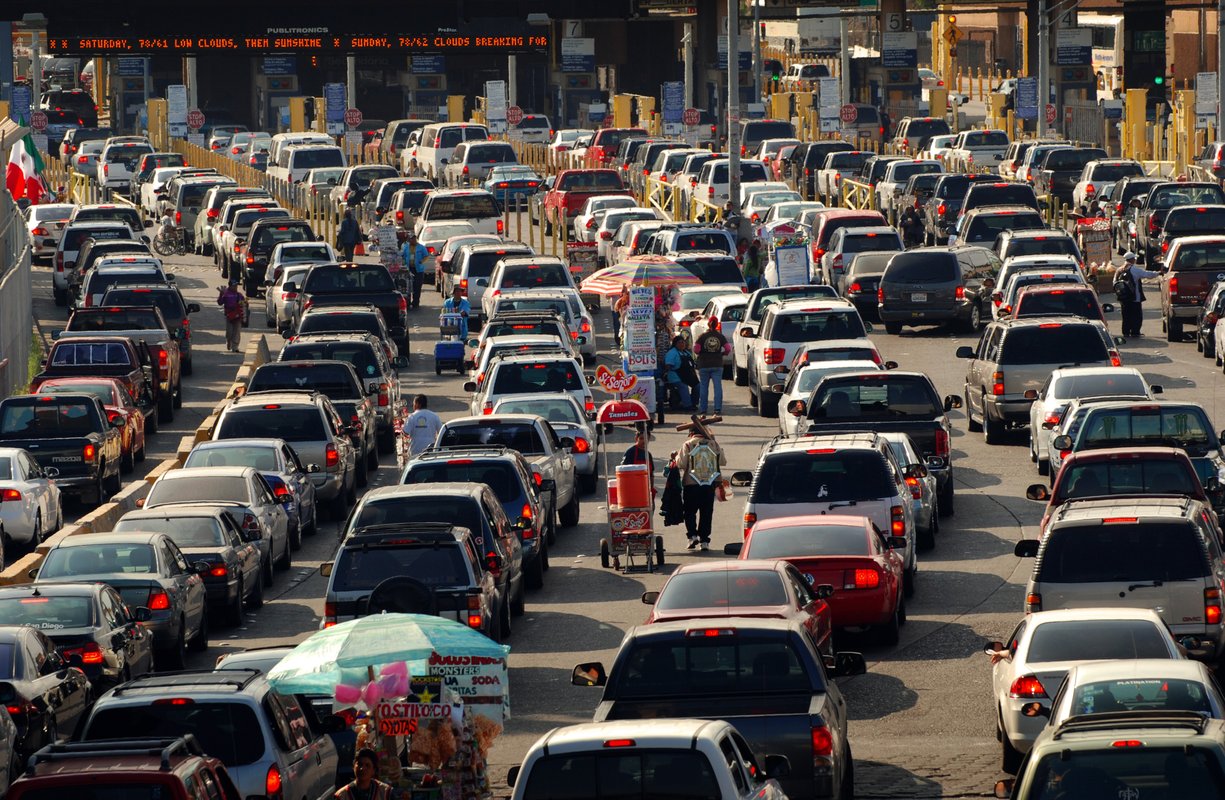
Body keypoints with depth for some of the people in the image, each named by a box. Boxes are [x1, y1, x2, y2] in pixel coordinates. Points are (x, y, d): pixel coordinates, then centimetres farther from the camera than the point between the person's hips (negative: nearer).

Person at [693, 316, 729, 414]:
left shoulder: (702, 337, -6)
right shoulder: (721, 337, -1)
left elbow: (696, 350, -13)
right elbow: (728, 349, -7)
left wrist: (698, 355, 8)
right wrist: (721, 354, 11)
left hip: (704, 365, -1)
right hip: (717, 365, 1)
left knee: (703, 387, 9)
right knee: (718, 386, 1)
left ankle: (703, 409, 10)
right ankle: (718, 408, -7)